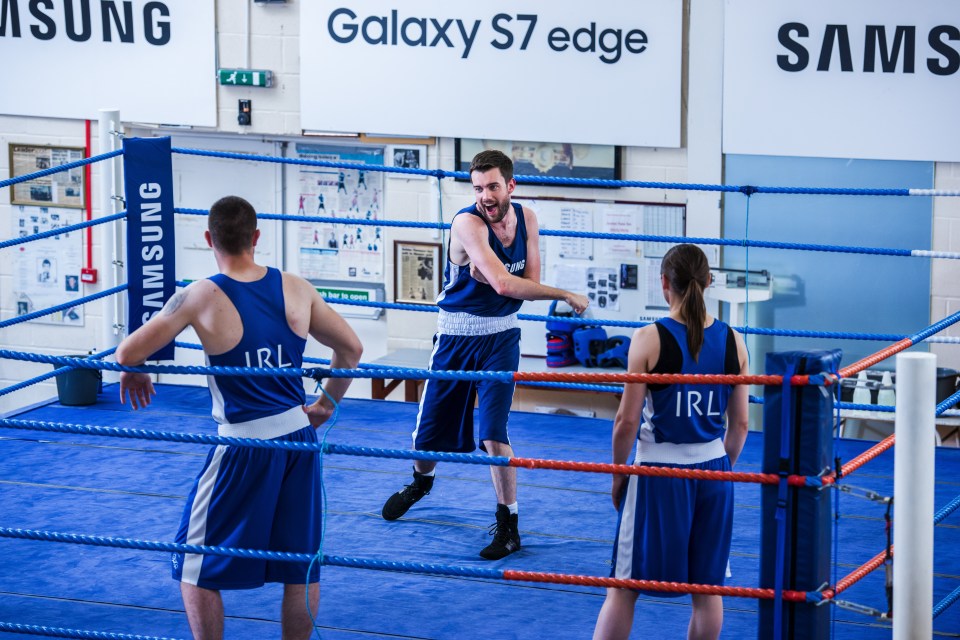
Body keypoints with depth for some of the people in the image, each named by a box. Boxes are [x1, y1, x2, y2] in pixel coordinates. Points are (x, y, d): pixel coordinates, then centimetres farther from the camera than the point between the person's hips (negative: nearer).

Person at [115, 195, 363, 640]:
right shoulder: (297, 290, 1)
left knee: (196, 567, 11)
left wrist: (134, 376, 12)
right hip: (299, 434, 5)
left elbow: (128, 354, -10)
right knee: (300, 564, 16)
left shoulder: (200, 299, -11)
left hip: (243, 442, -4)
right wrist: (328, 402, 22)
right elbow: (351, 348, 9)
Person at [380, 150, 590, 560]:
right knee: (429, 433, 10)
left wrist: (490, 275, -22)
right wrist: (566, 296, -25)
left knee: (493, 433, -11)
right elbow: (505, 285, -32)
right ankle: (421, 481, 45)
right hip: (457, 337, -2)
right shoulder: (468, 222, -21)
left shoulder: (526, 219, -3)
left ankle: (508, 525, 0)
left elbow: (529, 283, -2)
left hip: (500, 337, 2)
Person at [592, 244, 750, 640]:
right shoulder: (732, 341, -2)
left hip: (658, 472, -3)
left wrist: (618, 474, 3)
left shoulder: (650, 340, -13)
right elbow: (740, 424, 4)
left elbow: (627, 421, -11)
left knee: (623, 586, 7)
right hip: (712, 470, 3)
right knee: (707, 586, 13)